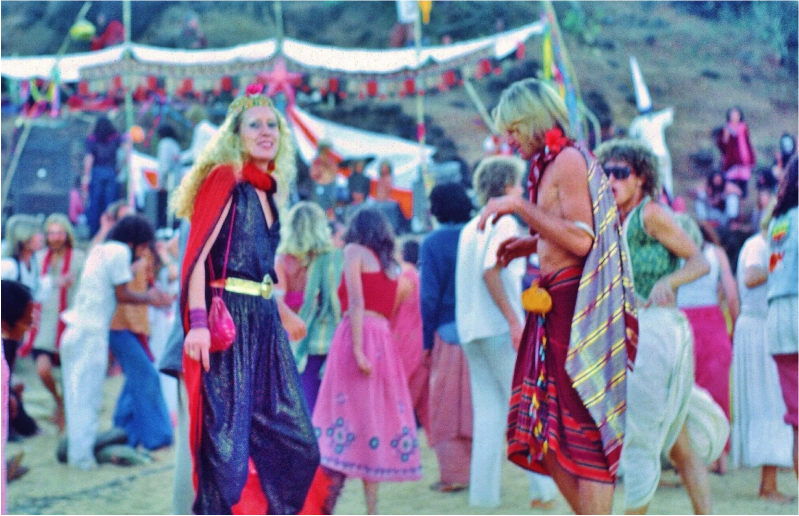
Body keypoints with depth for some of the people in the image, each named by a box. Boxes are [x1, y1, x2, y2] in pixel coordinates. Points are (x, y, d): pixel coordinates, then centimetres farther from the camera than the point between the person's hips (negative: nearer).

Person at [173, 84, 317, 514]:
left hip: (263, 322, 8)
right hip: (228, 320, -8)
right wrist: (198, 322, -26)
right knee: (224, 443, -6)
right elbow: (196, 255, -14)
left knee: (296, 444, 9)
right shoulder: (226, 179, -5)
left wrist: (284, 313, 35)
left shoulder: (266, 191, 17)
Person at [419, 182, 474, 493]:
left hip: (447, 331, -3)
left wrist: (426, 341, -2)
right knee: (478, 401, 13)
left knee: (445, 403, 6)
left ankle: (454, 473, 5)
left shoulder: (433, 243, -5)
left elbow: (429, 295, -8)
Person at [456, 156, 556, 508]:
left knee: (488, 411, 8)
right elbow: (490, 271, -21)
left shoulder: (471, 227, 18)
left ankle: (484, 492, 5)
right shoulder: (505, 223, -7)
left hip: (470, 331, 8)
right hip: (498, 329, -8)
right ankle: (544, 486, -3)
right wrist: (514, 321, -22)